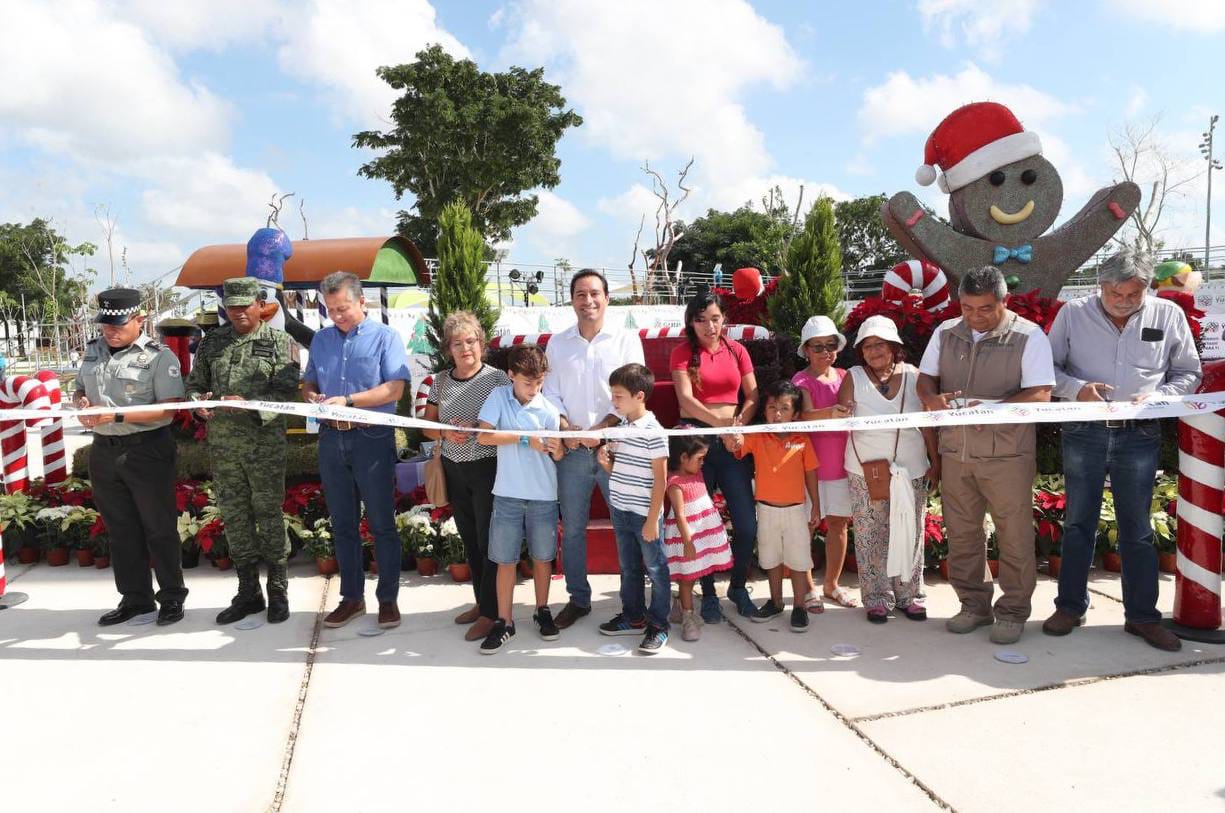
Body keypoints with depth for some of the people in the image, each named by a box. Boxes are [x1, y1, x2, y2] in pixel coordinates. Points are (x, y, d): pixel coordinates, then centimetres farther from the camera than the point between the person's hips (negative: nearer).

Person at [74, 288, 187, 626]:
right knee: (120, 528, 13)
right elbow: (79, 389, 21)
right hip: (104, 451, 6)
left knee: (159, 527, 3)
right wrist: (82, 402, -3)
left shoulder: (159, 356, -11)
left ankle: (172, 596, 16)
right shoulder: (93, 351, 9)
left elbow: (167, 409, -17)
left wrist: (117, 415, -24)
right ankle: (135, 597, 25)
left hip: (147, 450, -6)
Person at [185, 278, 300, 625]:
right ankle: (248, 592, 22)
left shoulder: (278, 341, 0)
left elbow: (287, 391, -9)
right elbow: (194, 384, 14)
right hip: (222, 445, 4)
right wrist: (199, 401, -9)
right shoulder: (212, 342, 12)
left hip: (265, 444, -4)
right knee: (234, 518, 10)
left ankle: (278, 592, 14)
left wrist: (249, 404, -24)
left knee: (269, 516, 2)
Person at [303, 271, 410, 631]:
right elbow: (308, 382, 18)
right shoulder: (321, 339, 13)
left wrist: (347, 400, -20)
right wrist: (312, 397, -5)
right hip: (331, 438, 5)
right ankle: (351, 597, 24)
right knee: (342, 524, 12)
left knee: (382, 523, 2)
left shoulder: (385, 336, -3)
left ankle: (388, 598, 14)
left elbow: (395, 388, -13)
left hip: (372, 439, -5)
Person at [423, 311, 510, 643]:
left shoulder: (498, 378, -9)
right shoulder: (440, 381, 6)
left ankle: (490, 612, 10)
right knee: (469, 539, 14)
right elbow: (428, 425, 10)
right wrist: (447, 433, -11)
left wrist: (475, 428, -22)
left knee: (489, 540, -1)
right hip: (454, 470, 5)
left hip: (488, 469, -5)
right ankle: (481, 601, 29)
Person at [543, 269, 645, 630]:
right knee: (572, 529, 9)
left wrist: (600, 429, -15)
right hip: (572, 450, 3)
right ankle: (578, 598, 22)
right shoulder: (557, 343, 9)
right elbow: (550, 393, 7)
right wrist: (565, 428, -10)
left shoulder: (627, 340, 2)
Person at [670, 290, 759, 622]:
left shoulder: (736, 350, 9)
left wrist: (739, 423, -13)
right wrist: (723, 423, -24)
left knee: (747, 523, 0)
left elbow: (752, 396, 6)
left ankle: (738, 586, 23)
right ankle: (708, 593, 21)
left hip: (733, 443, 2)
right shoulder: (683, 353, 0)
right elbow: (686, 400, -12)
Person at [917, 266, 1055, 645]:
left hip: (1007, 454, -4)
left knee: (1014, 537, 4)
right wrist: (932, 398, -9)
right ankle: (974, 605, 26)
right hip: (955, 452, 4)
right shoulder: (946, 333, 8)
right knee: (962, 533, 11)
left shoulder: (1028, 336, -5)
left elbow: (1040, 394, -11)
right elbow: (925, 378, 14)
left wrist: (993, 408, -25)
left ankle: (1013, 612, 19)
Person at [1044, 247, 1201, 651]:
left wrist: (1159, 397, -11)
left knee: (1137, 528, 8)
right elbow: (1048, 368, 2)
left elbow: (1188, 373, 8)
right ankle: (1070, 607, 21)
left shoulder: (1168, 315, 2)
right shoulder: (1073, 314, -1)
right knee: (1078, 523, 9)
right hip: (1084, 433, 0)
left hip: (1140, 437, 1)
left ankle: (1142, 616, 20)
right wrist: (1076, 388, -17)